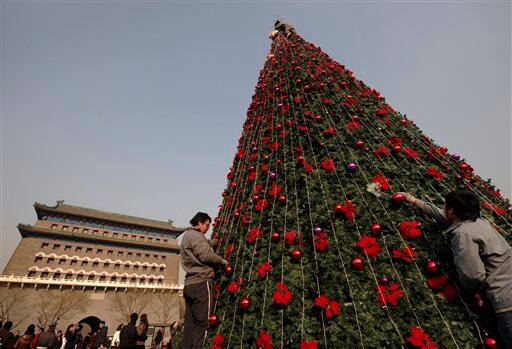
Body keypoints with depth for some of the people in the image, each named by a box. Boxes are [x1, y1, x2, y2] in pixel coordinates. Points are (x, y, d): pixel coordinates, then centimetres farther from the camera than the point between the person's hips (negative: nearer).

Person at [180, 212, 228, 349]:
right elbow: (206, 255, -18)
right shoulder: (195, 235, -10)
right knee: (202, 323, -5)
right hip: (200, 283, -10)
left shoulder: (187, 235, 23)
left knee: (189, 325, 10)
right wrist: (222, 261, -6)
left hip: (188, 284, 10)